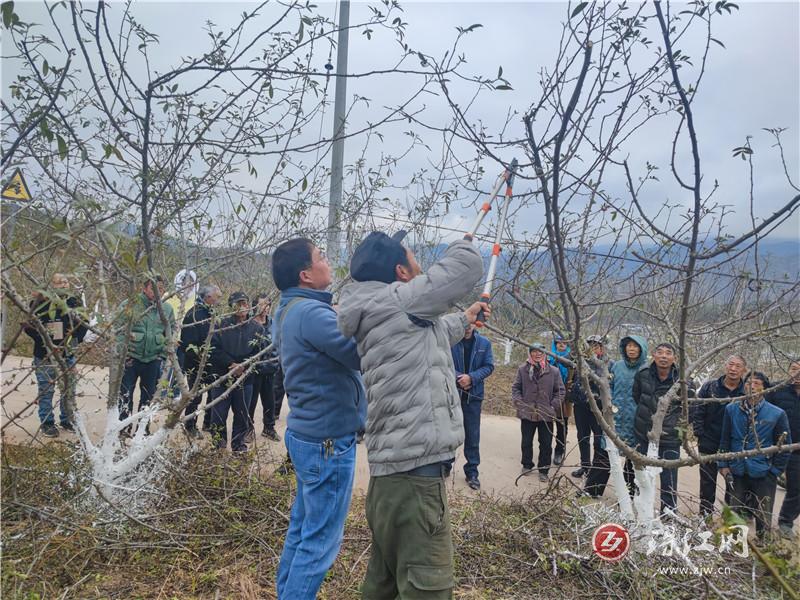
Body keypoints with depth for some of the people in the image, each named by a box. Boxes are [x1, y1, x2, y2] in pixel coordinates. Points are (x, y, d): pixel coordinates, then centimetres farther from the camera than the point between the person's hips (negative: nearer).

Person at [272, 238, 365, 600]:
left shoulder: (289, 310, 10)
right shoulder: (311, 312, -22)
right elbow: (364, 355, -25)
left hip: (308, 434, 10)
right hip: (329, 439, -10)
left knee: (302, 528, 21)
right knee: (320, 540, 2)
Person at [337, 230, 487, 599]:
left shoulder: (378, 316, 16)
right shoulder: (396, 300, -12)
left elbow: (429, 335, 33)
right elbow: (468, 266, -12)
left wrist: (463, 320, 49)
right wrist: (459, 246, 10)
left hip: (392, 471, 10)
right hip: (415, 472, -10)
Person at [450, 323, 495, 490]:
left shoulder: (484, 343, 0)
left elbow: (489, 366, -2)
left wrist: (471, 377, -16)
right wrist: (458, 377, -19)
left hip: (473, 394, 2)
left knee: (473, 434, 7)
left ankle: (472, 471, 18)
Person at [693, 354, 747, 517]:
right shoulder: (709, 387, -4)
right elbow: (697, 411, -1)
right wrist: (699, 433, -7)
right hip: (709, 444, 0)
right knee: (707, 480, 11)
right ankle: (705, 514, 24)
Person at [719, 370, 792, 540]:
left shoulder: (777, 414, -8)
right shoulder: (731, 409, -2)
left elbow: (785, 444, 0)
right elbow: (725, 439, 5)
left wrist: (776, 470, -1)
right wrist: (723, 464, 2)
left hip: (763, 475, -2)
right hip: (737, 472, 2)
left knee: (763, 517, 9)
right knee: (735, 514, 14)